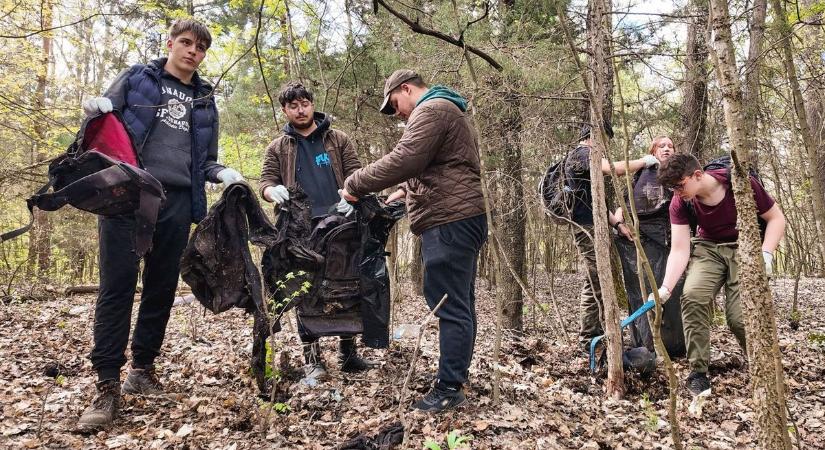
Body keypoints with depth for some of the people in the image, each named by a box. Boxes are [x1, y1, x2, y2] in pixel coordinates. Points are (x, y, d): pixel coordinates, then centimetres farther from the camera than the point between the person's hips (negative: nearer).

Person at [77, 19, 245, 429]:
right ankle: (107, 385, -3)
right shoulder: (136, 78, 11)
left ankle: (143, 368, 21)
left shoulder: (205, 100, 19)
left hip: (177, 202, 4)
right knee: (117, 285, -7)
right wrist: (96, 110, -12)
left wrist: (221, 174, 0)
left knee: (162, 287, 7)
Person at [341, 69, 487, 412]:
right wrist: (408, 191, 18)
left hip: (449, 223, -11)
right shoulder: (449, 110, 26)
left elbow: (403, 160, -20)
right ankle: (456, 375, 23)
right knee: (459, 304, 14)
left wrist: (355, 184, -12)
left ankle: (450, 387, -4)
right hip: (462, 220, 11)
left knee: (450, 306, -8)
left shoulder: (431, 110, -8)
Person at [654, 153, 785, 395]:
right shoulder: (680, 203, -13)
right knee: (692, 296, -26)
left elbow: (776, 218, -8)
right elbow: (679, 250, -15)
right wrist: (666, 288, -27)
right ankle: (698, 371, -14)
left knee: (741, 316, -18)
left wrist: (766, 253, -23)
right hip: (708, 249, 2)